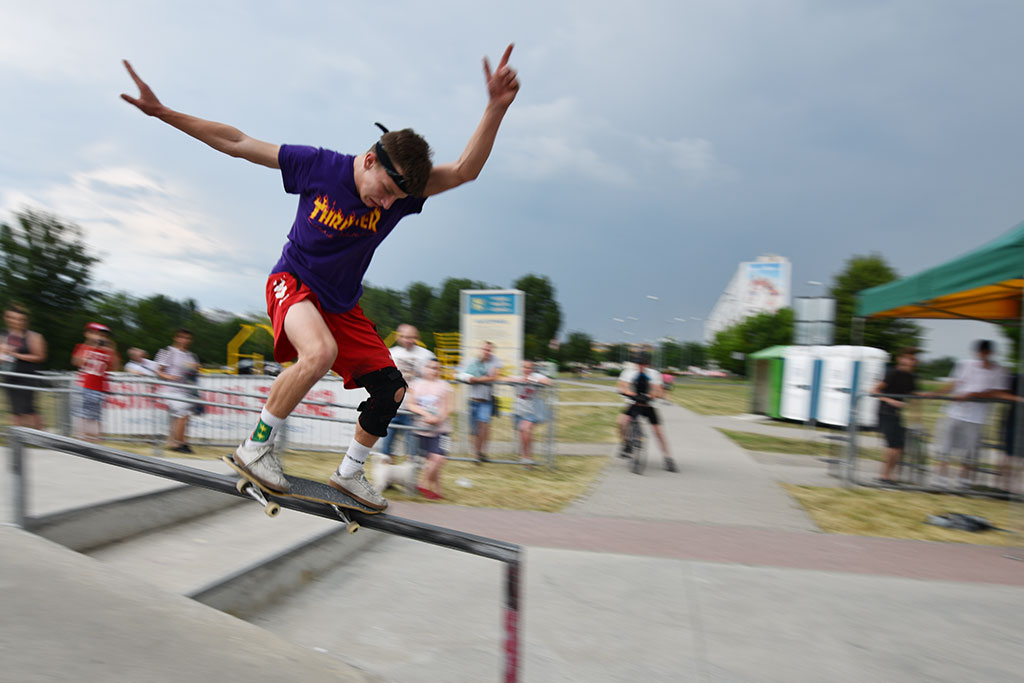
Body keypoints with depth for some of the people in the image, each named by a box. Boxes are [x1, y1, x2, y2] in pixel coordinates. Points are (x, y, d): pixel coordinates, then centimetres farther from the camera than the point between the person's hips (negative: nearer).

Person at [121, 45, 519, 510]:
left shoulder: (402, 191, -14)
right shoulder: (318, 166, -18)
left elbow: (465, 170, -26)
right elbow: (237, 143, -9)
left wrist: (497, 106, -38)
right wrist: (162, 112, -9)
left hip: (342, 305, 4)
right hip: (294, 282, -4)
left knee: (391, 390, -2)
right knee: (320, 353, -37)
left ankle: (349, 473, 21)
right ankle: (255, 447, -15)